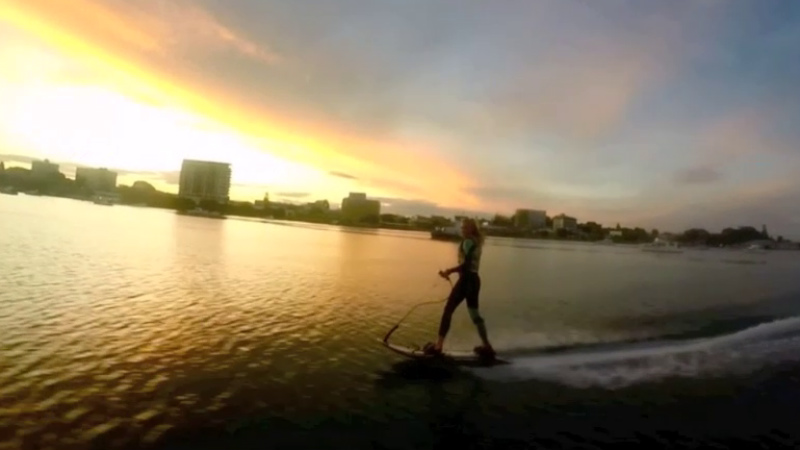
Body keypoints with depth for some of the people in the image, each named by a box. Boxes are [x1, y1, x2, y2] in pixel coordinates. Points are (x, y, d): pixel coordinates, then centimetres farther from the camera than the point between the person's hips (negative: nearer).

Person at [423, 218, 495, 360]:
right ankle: (487, 346, 19)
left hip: (466, 280, -9)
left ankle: (438, 346, -1)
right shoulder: (477, 242, 16)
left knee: (448, 310, -3)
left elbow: (466, 264, -20)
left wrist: (449, 271, -12)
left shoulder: (467, 241, -11)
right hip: (474, 279, 9)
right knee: (474, 313, 16)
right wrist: (451, 271, 12)